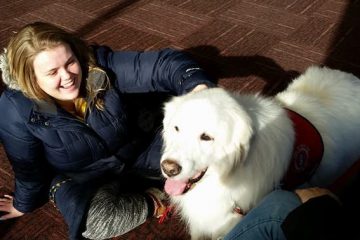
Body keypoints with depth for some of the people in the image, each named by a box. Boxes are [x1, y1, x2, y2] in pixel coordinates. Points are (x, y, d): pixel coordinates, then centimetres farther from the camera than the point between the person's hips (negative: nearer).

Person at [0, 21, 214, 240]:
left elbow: (161, 64, -32)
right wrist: (24, 204, 9)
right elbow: (28, 166, -7)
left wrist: (197, 86, -52)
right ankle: (154, 201, -9)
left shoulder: (98, 65, -23)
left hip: (138, 149, 1)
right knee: (94, 221, -33)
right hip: (80, 178, 0)